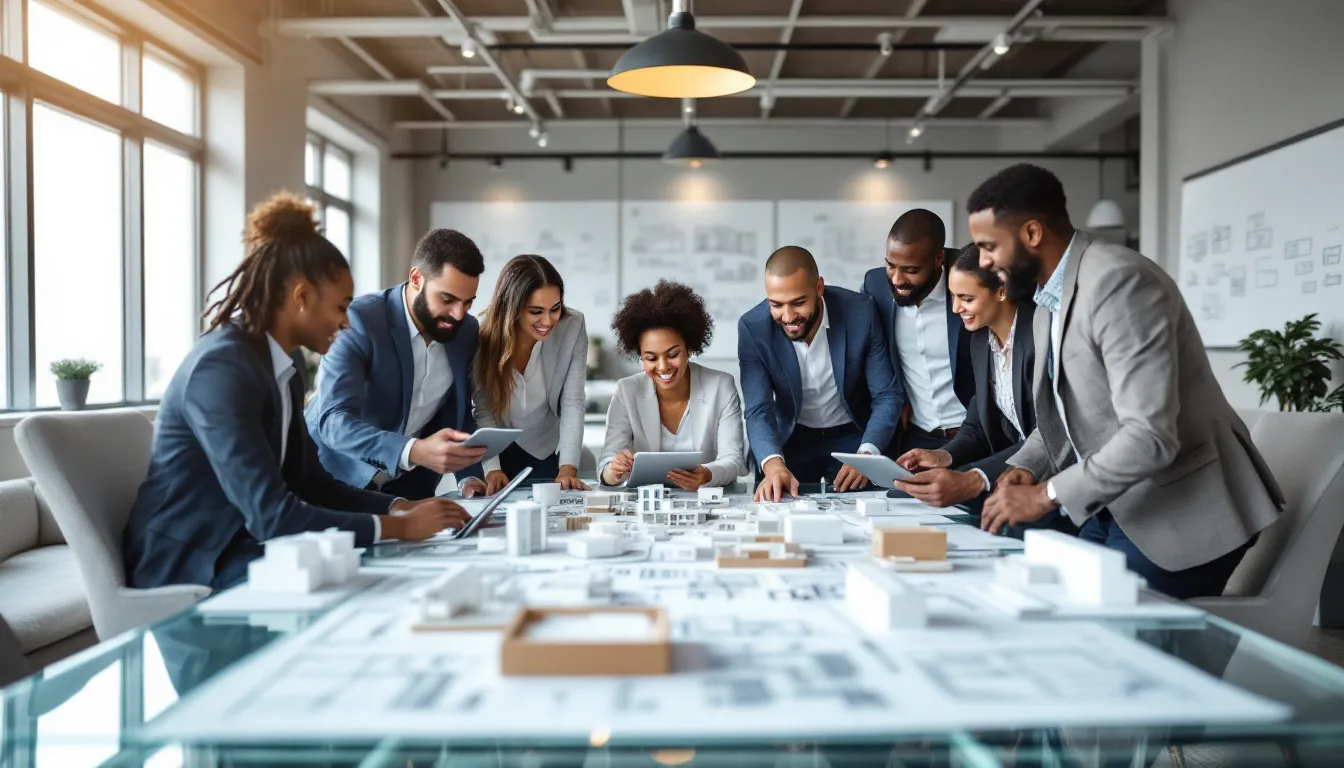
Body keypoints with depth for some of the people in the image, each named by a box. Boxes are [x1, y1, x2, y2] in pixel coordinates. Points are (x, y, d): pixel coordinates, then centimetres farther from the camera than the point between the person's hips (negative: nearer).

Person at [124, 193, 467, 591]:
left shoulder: (283, 371, 7)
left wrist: (402, 507, -4)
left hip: (240, 554, 8)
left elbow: (312, 483, 10)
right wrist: (400, 526, -21)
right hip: (187, 569, -8)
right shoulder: (222, 368, -21)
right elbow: (271, 515, -26)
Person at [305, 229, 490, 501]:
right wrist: (415, 451, -44)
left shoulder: (466, 331, -3)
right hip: (336, 477, -4)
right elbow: (333, 421, -29)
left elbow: (460, 412, 5)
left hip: (407, 484, 4)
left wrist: (469, 477, -12)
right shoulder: (359, 321, -20)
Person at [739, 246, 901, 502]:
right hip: (792, 439, 0)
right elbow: (759, 410, -21)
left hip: (852, 436, 0)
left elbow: (886, 397, -14)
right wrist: (773, 464, -42)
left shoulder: (860, 312, -19)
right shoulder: (753, 327, -18)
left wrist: (867, 453, -32)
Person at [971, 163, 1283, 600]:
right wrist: (1026, 467, -3)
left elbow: (1150, 436, -29)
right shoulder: (1049, 299, 7)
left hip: (1178, 512, -8)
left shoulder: (1118, 282, -23)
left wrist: (1046, 495, -25)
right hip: (1112, 508, 9)